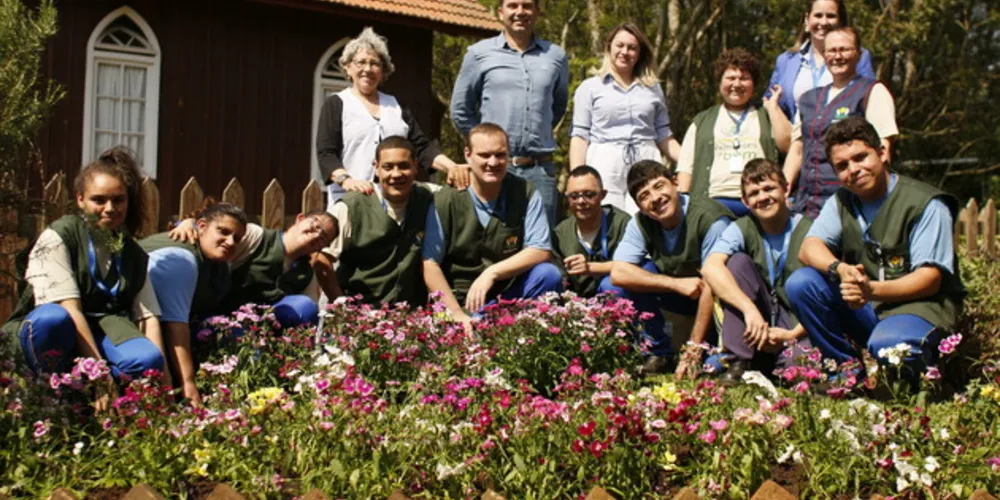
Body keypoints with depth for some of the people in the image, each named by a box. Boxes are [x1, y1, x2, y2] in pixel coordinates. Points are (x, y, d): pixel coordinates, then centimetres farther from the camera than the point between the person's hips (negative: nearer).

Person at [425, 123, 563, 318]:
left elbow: (541, 251, -6)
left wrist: (492, 272, -19)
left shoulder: (525, 194, 0)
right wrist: (457, 314, -17)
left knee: (548, 275, -23)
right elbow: (429, 263, -8)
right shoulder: (445, 201, -6)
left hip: (510, 293, 3)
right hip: (462, 301, -3)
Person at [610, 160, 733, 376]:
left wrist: (693, 349, -28)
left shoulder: (709, 218, -27)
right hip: (678, 295, 5)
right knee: (632, 278, -21)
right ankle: (658, 353, -6)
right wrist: (676, 284, -31)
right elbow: (618, 274, -22)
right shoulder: (641, 224, -11)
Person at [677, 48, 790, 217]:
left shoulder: (767, 117, 23)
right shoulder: (702, 122, 24)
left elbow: (787, 144, 3)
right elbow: (686, 167, 17)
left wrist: (772, 106, 10)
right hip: (714, 202, 0)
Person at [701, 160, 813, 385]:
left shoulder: (809, 231, -8)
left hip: (800, 331, -3)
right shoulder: (743, 229, -3)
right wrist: (750, 309, -36)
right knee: (738, 260, -19)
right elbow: (710, 267, -23)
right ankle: (740, 362, -18)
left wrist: (792, 335, -22)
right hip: (758, 324, 3)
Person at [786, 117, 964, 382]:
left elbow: (930, 279, -16)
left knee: (887, 345, -38)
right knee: (800, 283, -17)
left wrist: (873, 290, -32)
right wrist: (840, 268, -30)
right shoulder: (841, 202, 10)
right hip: (862, 307, 6)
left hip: (918, 304, -6)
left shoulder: (926, 204, -9)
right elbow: (809, 248, -6)